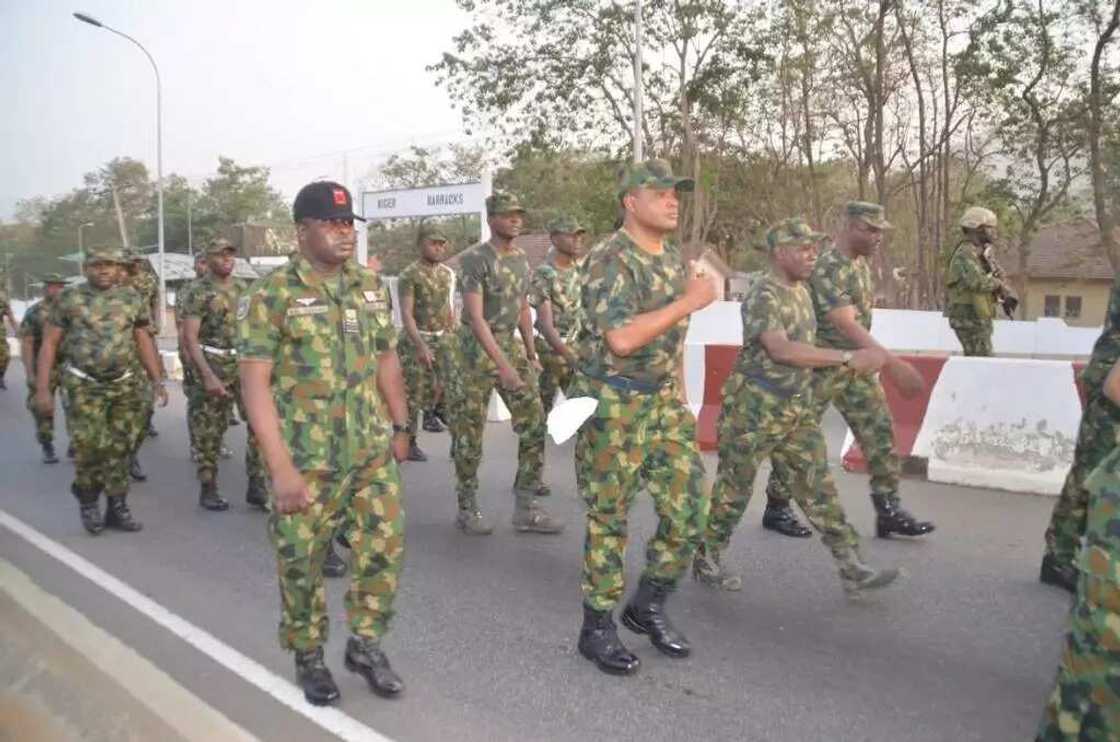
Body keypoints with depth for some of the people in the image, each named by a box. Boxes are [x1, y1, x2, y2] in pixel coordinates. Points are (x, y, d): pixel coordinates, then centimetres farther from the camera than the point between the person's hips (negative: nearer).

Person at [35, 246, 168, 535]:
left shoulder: (132, 298, 6)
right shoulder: (69, 298, 0)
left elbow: (143, 341, 13)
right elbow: (49, 344, 1)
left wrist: (157, 380, 8)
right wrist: (42, 389, -4)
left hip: (126, 386, 2)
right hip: (85, 387, -2)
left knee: (119, 448, 5)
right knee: (90, 446, -7)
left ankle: (117, 508, 16)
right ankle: (87, 499, 20)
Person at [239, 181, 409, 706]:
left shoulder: (372, 287, 6)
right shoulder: (271, 294, -10)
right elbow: (255, 382, -14)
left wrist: (400, 427, 15)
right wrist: (281, 468, -18)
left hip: (373, 453, 5)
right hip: (306, 460, -4)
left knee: (384, 548, 8)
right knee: (301, 562, 9)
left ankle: (365, 644, 30)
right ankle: (308, 656, 31)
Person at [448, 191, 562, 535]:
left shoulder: (522, 259, 10)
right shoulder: (475, 259, -13)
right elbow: (475, 317, -21)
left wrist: (531, 354, 16)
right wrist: (502, 364, -28)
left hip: (512, 345, 7)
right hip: (477, 349, -7)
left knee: (534, 423, 0)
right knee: (470, 432, 2)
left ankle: (526, 508, 8)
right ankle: (467, 508, 17)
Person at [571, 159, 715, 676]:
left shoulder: (675, 258, 12)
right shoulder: (610, 259, -14)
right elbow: (622, 339, -25)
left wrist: (680, 396, 19)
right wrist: (689, 301, -20)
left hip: (664, 404, 8)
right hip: (613, 406, -7)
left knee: (686, 512, 7)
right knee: (608, 520, 3)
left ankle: (648, 606, 27)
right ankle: (598, 627, 19)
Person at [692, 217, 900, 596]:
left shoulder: (802, 291, 10)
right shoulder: (762, 296, -18)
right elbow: (781, 350, -31)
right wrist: (847, 358, -32)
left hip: (798, 408, 8)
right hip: (754, 408, -8)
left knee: (818, 485, 5)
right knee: (734, 488, 5)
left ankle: (852, 568, 9)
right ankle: (706, 561, 22)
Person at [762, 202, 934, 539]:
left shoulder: (861, 262, 7)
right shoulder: (827, 269, -22)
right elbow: (847, 325, -32)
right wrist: (896, 363, -38)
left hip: (856, 365, 8)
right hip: (820, 367, -8)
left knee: (879, 431, 2)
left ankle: (888, 511, 8)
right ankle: (777, 508, 16)